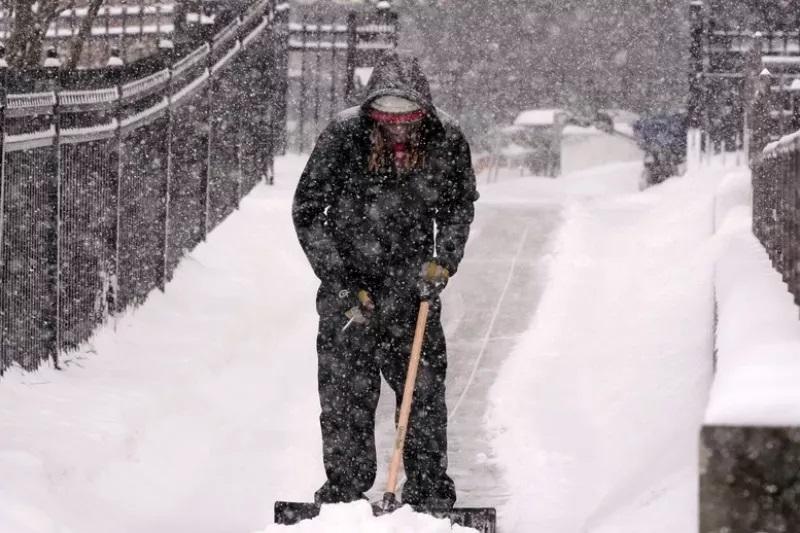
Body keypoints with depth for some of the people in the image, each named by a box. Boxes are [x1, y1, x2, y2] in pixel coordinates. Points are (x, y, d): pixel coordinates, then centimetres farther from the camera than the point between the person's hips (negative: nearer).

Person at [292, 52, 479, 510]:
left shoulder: (447, 142, -11)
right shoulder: (342, 137, -18)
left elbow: (459, 208, 8)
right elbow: (307, 212, -8)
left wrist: (443, 262, -8)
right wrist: (342, 284, -12)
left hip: (413, 284, 2)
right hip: (349, 286, -2)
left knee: (424, 392, 5)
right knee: (345, 395, -3)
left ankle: (431, 493, 15)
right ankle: (344, 495, 5)